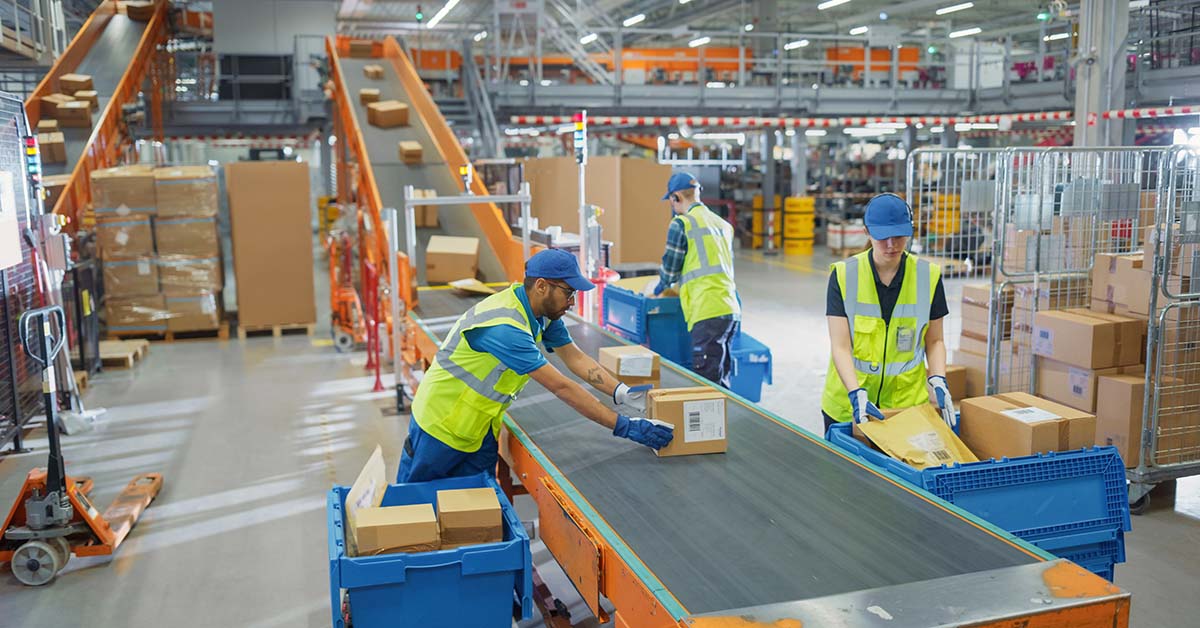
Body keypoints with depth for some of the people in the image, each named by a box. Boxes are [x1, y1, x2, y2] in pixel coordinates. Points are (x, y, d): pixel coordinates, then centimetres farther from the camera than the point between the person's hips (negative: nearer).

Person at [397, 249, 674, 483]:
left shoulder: (544, 313, -6)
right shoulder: (505, 327, -34)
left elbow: (576, 358, -2)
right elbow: (561, 387, -36)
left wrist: (623, 393, -17)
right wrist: (624, 427, -34)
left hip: (481, 429, 8)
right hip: (441, 426, -8)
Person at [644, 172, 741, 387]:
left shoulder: (681, 224, -3)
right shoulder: (723, 224, 19)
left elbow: (670, 267, 2)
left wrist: (657, 288, 23)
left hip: (708, 312, -7)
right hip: (732, 310, 7)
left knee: (706, 379, -5)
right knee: (722, 378, 14)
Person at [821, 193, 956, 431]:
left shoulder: (928, 276, -3)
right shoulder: (843, 275, -9)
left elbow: (934, 341, 7)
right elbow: (840, 347, -12)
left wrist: (938, 380, -9)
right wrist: (856, 394, -24)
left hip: (907, 402, 1)